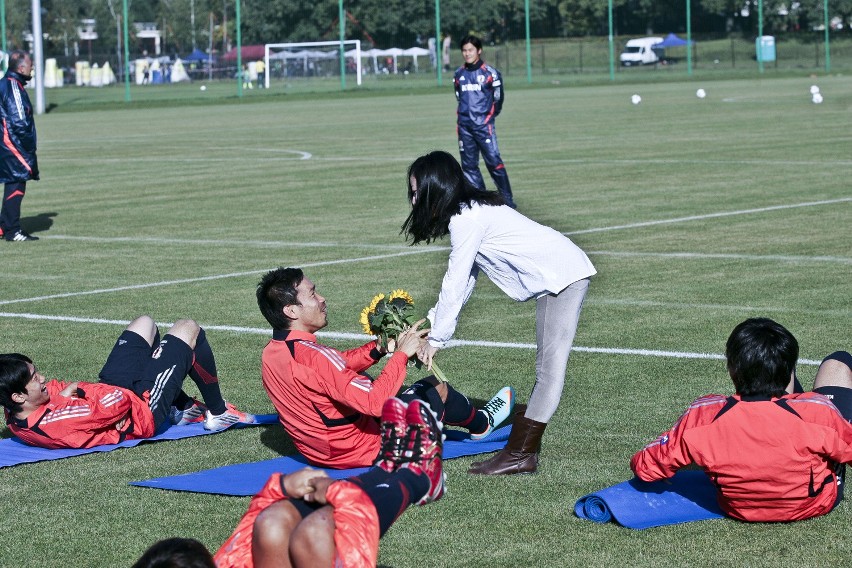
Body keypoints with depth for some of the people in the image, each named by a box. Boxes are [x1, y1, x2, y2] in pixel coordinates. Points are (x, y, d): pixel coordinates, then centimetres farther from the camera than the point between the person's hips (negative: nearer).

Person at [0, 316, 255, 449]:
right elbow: (120, 402, -37)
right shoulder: (54, 422, -43)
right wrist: (79, 390, -24)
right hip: (144, 410, -9)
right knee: (188, 329, 4)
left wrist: (69, 390, -16)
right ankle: (217, 413, 25)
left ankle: (183, 407, 35)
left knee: (144, 324, 24)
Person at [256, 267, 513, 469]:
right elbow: (375, 402, -34)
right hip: (368, 449, -8)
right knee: (438, 387, 10)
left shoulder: (271, 354, -4)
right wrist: (401, 354, -24)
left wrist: (380, 348, -1)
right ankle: (481, 424, 43)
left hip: (320, 452, 8)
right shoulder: (312, 356, -33)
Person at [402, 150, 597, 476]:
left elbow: (455, 284, -15)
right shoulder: (472, 211, 14)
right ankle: (524, 449, 10)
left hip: (563, 274, -10)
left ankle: (519, 455, -14)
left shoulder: (466, 219, -16)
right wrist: (431, 326, 10)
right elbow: (464, 282, 15)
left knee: (550, 368, -10)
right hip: (555, 276, 10)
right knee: (546, 367, 8)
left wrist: (436, 338, -6)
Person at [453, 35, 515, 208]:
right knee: (469, 164, 5)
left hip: (484, 125, -5)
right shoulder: (459, 74, 10)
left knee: (494, 161, -11)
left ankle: (507, 199, -5)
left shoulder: (490, 73, -4)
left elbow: (498, 98, 3)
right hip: (465, 127, 5)